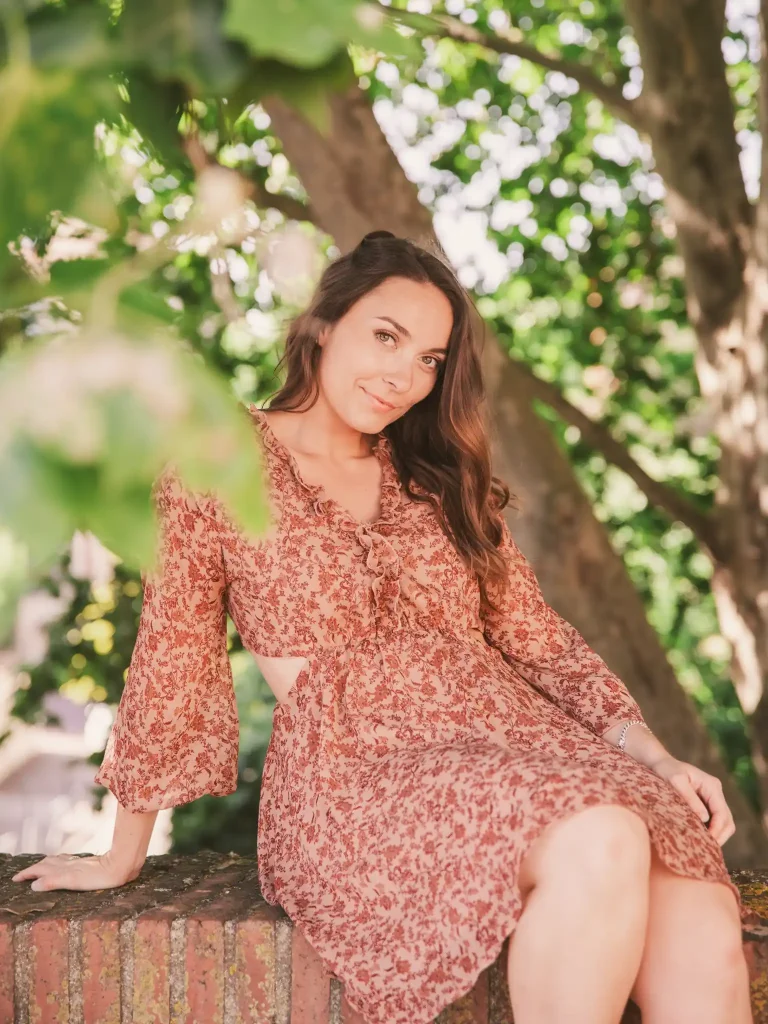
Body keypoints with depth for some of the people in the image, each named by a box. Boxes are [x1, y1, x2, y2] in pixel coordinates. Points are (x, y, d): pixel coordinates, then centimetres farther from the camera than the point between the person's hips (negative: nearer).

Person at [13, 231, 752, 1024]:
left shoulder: (446, 483, 18)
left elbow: (534, 636, 15)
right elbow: (169, 662, 5)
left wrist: (653, 757, 2)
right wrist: (124, 855, 12)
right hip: (351, 776, -4)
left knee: (704, 936, -25)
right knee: (600, 845, -34)